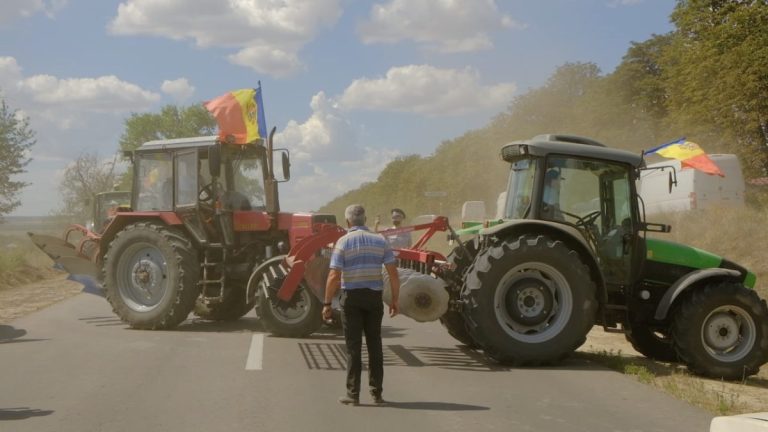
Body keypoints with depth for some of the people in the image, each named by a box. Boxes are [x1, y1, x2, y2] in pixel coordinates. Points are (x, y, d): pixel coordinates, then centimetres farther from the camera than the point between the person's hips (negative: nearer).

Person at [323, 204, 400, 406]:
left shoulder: (343, 242, -5)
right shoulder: (379, 241, 3)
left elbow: (334, 276, -12)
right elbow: (393, 274, -1)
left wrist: (327, 303, -6)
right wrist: (395, 300, 6)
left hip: (351, 297, -2)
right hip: (374, 297, 2)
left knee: (353, 346, 3)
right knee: (374, 345, 11)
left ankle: (353, 393, 4)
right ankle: (376, 393, 13)